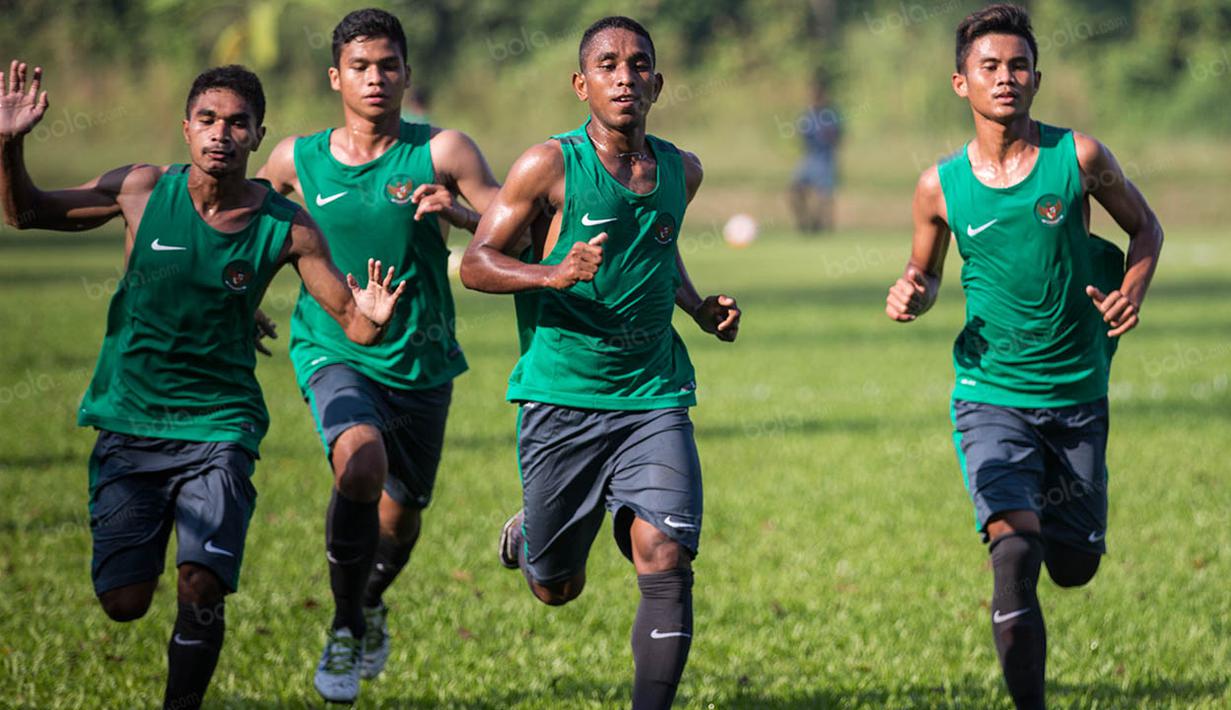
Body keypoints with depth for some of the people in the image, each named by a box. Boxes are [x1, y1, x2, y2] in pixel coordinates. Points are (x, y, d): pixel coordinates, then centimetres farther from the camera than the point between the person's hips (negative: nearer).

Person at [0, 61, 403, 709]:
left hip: (218, 429, -1)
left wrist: (373, 319, -25)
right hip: (128, 422, 1)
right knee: (123, 603, -2)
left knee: (201, 590, -19)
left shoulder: (286, 229, -7)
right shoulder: (142, 190, -4)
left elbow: (352, 324, -2)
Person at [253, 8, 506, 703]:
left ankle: (372, 604, 50)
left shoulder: (442, 152, -8)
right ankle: (345, 626, -11)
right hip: (336, 354, -1)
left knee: (401, 515, 14)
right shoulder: (297, 160, -2)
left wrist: (459, 213, -32)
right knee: (361, 464, -30)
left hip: (423, 363, 1)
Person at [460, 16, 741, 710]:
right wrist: (553, 274, -21)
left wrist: (701, 308, 12)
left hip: (654, 399, 3)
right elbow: (477, 263, -3)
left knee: (666, 562, -17)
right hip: (561, 397, -2)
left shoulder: (681, 170, 9)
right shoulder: (551, 166, -6)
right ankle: (527, 530, 45)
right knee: (556, 588, 10)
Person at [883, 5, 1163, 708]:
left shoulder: (1080, 157, -5)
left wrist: (1132, 291, -8)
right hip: (992, 395, -1)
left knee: (1074, 566, 13)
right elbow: (925, 274, 14)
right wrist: (912, 296, -9)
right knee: (1015, 548, -22)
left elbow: (1145, 227, 10)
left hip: (1078, 397, 1)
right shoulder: (941, 187, -3)